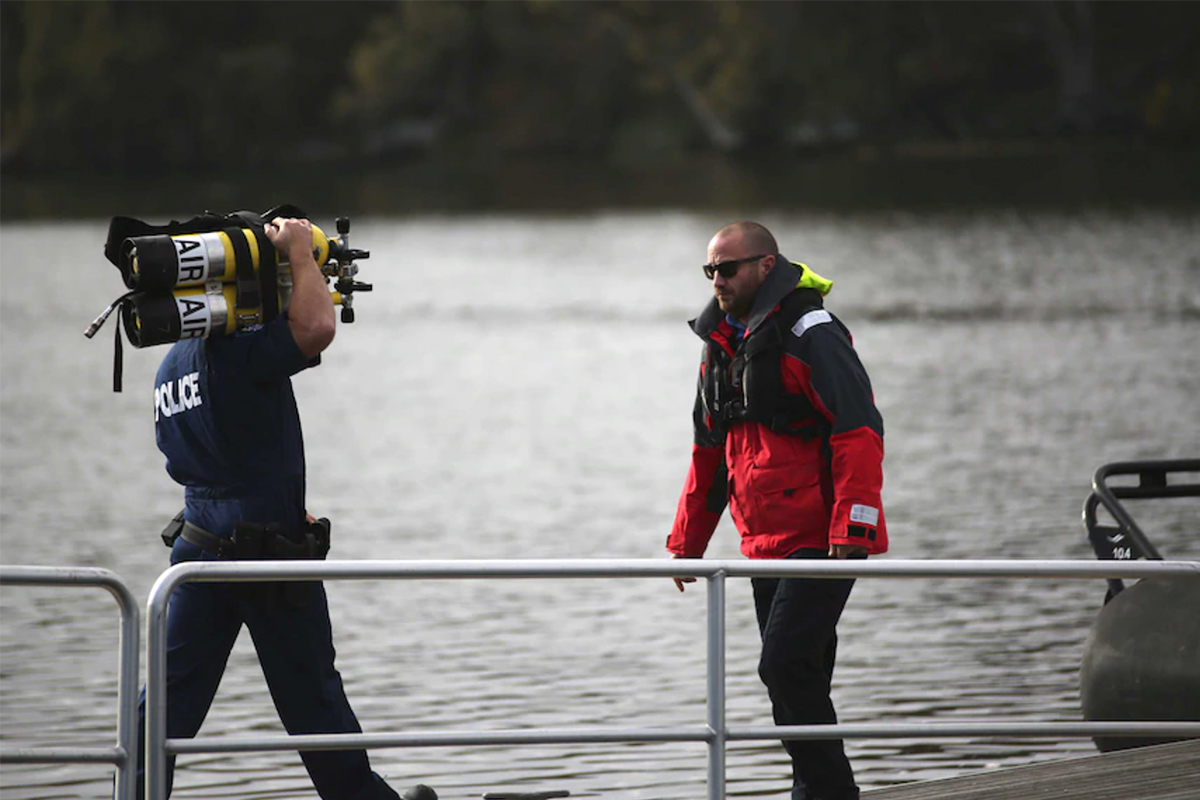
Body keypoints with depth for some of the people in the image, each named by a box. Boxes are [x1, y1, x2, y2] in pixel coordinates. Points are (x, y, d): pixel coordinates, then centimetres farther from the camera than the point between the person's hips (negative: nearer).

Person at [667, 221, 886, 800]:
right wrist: (686, 540, 20)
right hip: (766, 546, 8)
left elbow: (860, 432, -17)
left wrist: (851, 528, -24)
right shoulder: (722, 345, 16)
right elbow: (709, 454, 24)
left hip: (822, 541, -8)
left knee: (785, 665, -15)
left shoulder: (811, 335, -11)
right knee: (797, 678, 9)